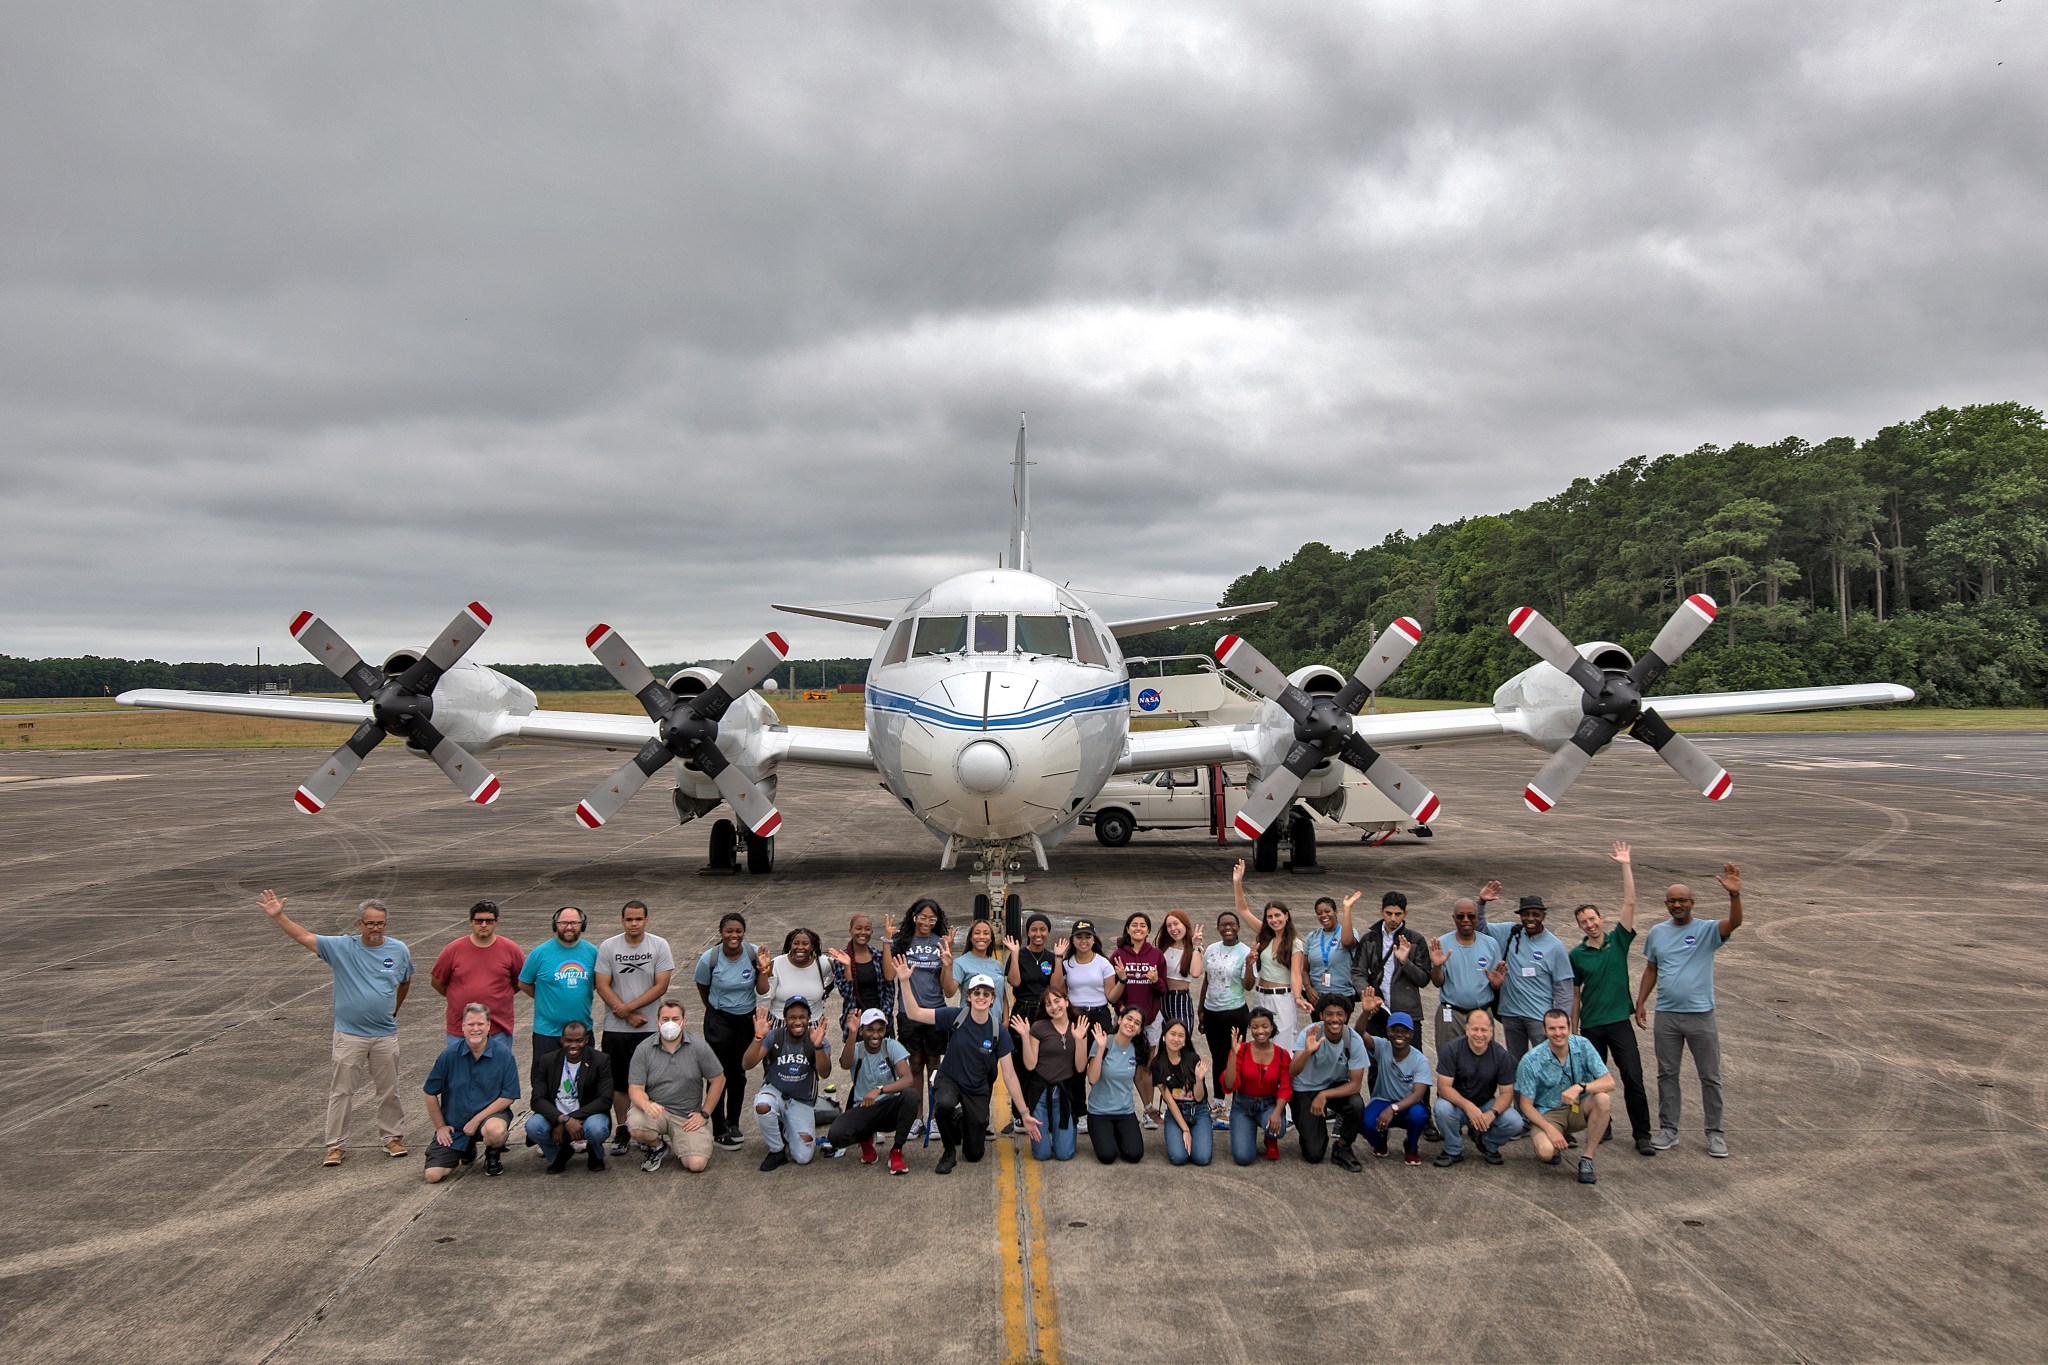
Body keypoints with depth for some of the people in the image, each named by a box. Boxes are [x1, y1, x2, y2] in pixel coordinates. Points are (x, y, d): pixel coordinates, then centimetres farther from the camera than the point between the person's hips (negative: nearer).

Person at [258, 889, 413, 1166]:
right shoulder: (341, 946, -5)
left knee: (389, 1090, 10)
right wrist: (277, 916, -21)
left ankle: (393, 1137, 24)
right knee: (341, 1091, 3)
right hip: (349, 1034, -1)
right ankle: (335, 1145, 12)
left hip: (385, 1034, 2)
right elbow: (304, 937, -11)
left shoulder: (399, 950, 0)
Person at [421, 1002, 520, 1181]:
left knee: (495, 1130, -38)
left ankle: (493, 1154, 1)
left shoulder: (503, 1054, -11)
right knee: (433, 1175, -8)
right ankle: (467, 1149, 26)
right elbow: (430, 1093, 3)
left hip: (490, 1114, -2)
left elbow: (508, 1097, -10)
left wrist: (476, 1120, -15)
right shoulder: (450, 1054, -7)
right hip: (454, 1124, 3)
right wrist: (440, 1126, 3)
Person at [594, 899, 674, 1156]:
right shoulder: (608, 947, 0)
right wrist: (629, 1016, -10)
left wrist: (629, 1007, -14)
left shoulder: (659, 946, -2)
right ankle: (621, 1132, 18)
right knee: (619, 1081, 6)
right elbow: (602, 986, -4)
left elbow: (661, 985, -8)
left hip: (651, 1027, -1)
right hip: (616, 1028, 1)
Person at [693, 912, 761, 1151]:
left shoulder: (755, 953, -13)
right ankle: (719, 1131, 5)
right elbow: (702, 989, 3)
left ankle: (733, 1122, 30)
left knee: (738, 1072, 13)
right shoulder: (709, 958, -16)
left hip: (747, 1019, 2)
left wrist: (763, 969, -21)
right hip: (719, 1020, -2)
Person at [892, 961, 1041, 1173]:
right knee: (944, 1104, -38)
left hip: (978, 1090, 1)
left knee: (973, 1154, 2)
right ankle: (949, 1151, -7)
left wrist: (1024, 1114, -11)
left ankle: (962, 1120, 36)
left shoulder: (999, 1031, -14)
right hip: (949, 1079, -1)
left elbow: (1009, 1076, -10)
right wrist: (905, 982, -31)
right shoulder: (954, 1017, -15)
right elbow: (914, 1013, -18)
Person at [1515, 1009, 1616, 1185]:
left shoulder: (1582, 1046, -11)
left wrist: (1580, 1087, -33)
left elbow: (1609, 1082, -16)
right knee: (1546, 1151, -32)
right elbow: (1526, 1104, -9)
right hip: (1547, 1113, -2)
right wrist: (1549, 1129, -22)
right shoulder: (1530, 1061, -16)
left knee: (1603, 1098, -29)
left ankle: (1587, 1158, -15)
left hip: (1578, 1109, 2)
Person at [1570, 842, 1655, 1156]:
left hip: (1620, 1021, -1)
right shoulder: (1576, 955, 4)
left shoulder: (1618, 941, 1)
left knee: (1633, 1079, -6)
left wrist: (1625, 866, -13)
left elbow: (1630, 903, -8)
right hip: (1590, 1026, 2)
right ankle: (1601, 1128, 22)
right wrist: (1574, 1029, 9)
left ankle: (1642, 1135, 0)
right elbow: (1575, 994, 10)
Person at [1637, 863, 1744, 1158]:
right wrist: (1640, 1003, 8)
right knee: (1667, 1075, 10)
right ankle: (1668, 1130, 20)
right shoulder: (1657, 933, 6)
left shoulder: (1707, 930, -5)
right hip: (1666, 1015, 3)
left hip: (1700, 1015, -3)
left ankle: (1715, 1133, 17)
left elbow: (1735, 923, -25)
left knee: (1710, 1077, 5)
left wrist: (1734, 895, -42)